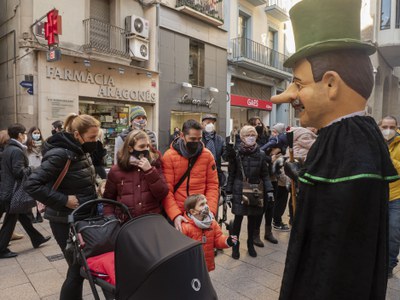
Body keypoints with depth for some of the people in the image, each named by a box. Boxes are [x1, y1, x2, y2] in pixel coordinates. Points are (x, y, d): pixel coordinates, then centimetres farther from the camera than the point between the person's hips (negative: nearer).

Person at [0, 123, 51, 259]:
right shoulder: (17, 151, -20)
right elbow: (19, 171, -25)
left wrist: (27, 169, 13)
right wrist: (30, 170, -8)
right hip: (14, 191, -10)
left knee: (23, 216, 18)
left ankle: (37, 239, 30)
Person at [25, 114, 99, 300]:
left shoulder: (80, 151, 5)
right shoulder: (60, 154, -21)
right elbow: (32, 185, -25)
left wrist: (95, 190, 5)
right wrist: (64, 200, -24)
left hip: (84, 217, 8)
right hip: (66, 221, -8)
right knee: (78, 268, 2)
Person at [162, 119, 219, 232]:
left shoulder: (207, 155, -1)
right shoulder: (169, 156, -8)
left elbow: (212, 185, 0)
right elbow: (166, 189, -11)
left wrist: (211, 211, -11)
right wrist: (175, 215, -21)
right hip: (176, 215, -1)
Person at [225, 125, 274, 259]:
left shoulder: (261, 154, 0)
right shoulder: (236, 153, -5)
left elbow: (265, 175, 4)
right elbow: (231, 174, -1)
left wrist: (269, 190, -4)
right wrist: (229, 191, -4)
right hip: (239, 191, -2)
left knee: (253, 218, 11)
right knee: (238, 218, 2)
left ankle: (250, 244, 30)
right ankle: (235, 245, 19)